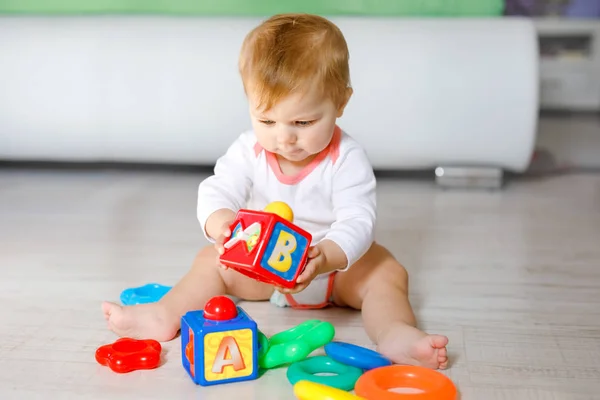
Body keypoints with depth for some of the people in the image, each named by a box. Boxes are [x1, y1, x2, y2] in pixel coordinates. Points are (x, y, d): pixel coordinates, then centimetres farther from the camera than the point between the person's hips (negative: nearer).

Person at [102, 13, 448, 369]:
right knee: (212, 260, -9)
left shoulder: (347, 159, -22)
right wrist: (219, 223, -44)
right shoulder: (248, 150, -12)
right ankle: (166, 315, -17)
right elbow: (217, 191, -18)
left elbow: (357, 222, -30)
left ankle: (394, 333, -45)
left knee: (387, 273, -25)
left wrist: (325, 258, -51)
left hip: (336, 263, -3)